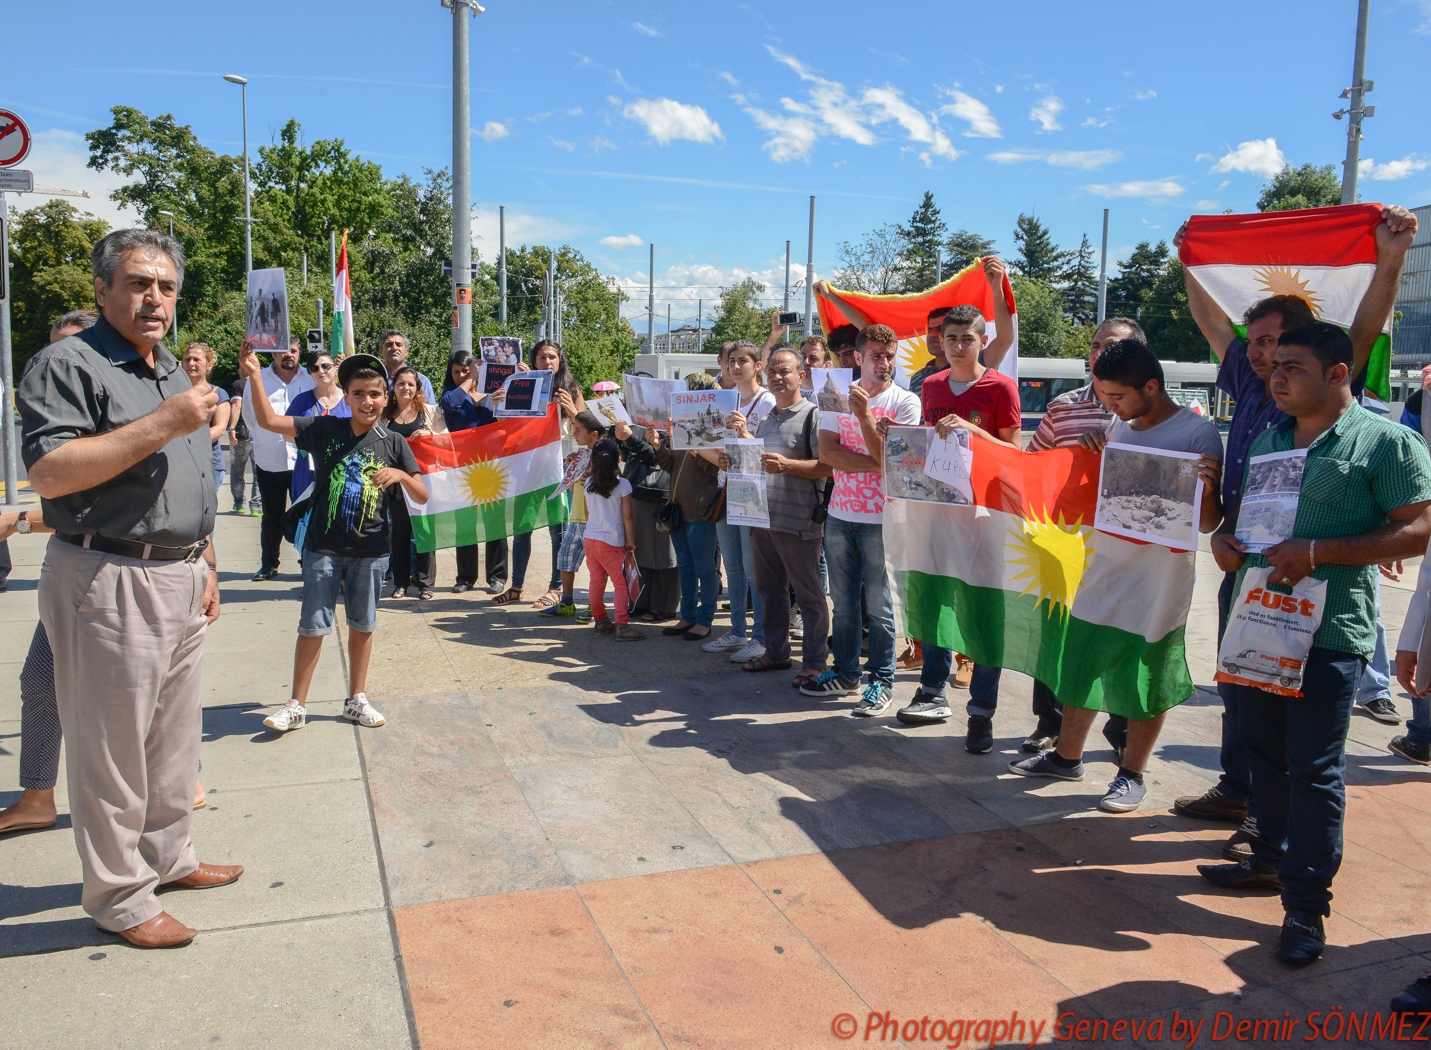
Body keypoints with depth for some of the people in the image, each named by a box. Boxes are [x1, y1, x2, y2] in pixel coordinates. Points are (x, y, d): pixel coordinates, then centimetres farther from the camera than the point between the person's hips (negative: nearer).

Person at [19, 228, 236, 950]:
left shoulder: (174, 373, 18)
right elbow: (48, 474, -22)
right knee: (112, 749, 2)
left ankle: (167, 857, 34)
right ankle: (119, 897, 16)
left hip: (179, 580, 8)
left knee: (172, 737, 18)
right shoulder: (67, 364, -9)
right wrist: (162, 425, -24)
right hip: (108, 584, -8)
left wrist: (206, 567, 20)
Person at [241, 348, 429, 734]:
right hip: (324, 546, -1)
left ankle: (356, 699, 27)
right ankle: (297, 705, 16)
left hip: (371, 550, 1)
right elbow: (269, 421, -8)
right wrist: (255, 376, -19)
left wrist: (400, 474, -20)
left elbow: (422, 497, -1)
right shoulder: (325, 429, -3)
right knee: (313, 626, 3)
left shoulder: (394, 444, -1)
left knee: (363, 625, 12)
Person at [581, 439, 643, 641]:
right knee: (621, 583, -4)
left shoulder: (588, 484, 5)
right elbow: (627, 516, -9)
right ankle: (622, 625, -11)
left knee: (596, 581, 12)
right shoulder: (623, 485, -9)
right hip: (612, 542, -5)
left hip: (590, 539, 5)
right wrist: (630, 540, -2)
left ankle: (600, 620, 21)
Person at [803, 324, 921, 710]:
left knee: (879, 604, 2)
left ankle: (881, 680, 13)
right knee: (843, 601, 13)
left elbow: (889, 457, -13)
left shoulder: (905, 402, -3)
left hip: (880, 518, -4)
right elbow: (826, 451, -5)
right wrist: (875, 464, -14)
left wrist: (863, 413, -19)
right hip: (840, 514, 4)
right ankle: (845, 672, 26)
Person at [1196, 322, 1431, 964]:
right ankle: (1271, 861, 34)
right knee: (1265, 750, 17)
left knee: (1314, 768, -2)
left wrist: (1319, 552, -20)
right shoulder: (1267, 440, 14)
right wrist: (1222, 537, 0)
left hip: (1330, 632, -7)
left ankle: (1306, 904, 9)